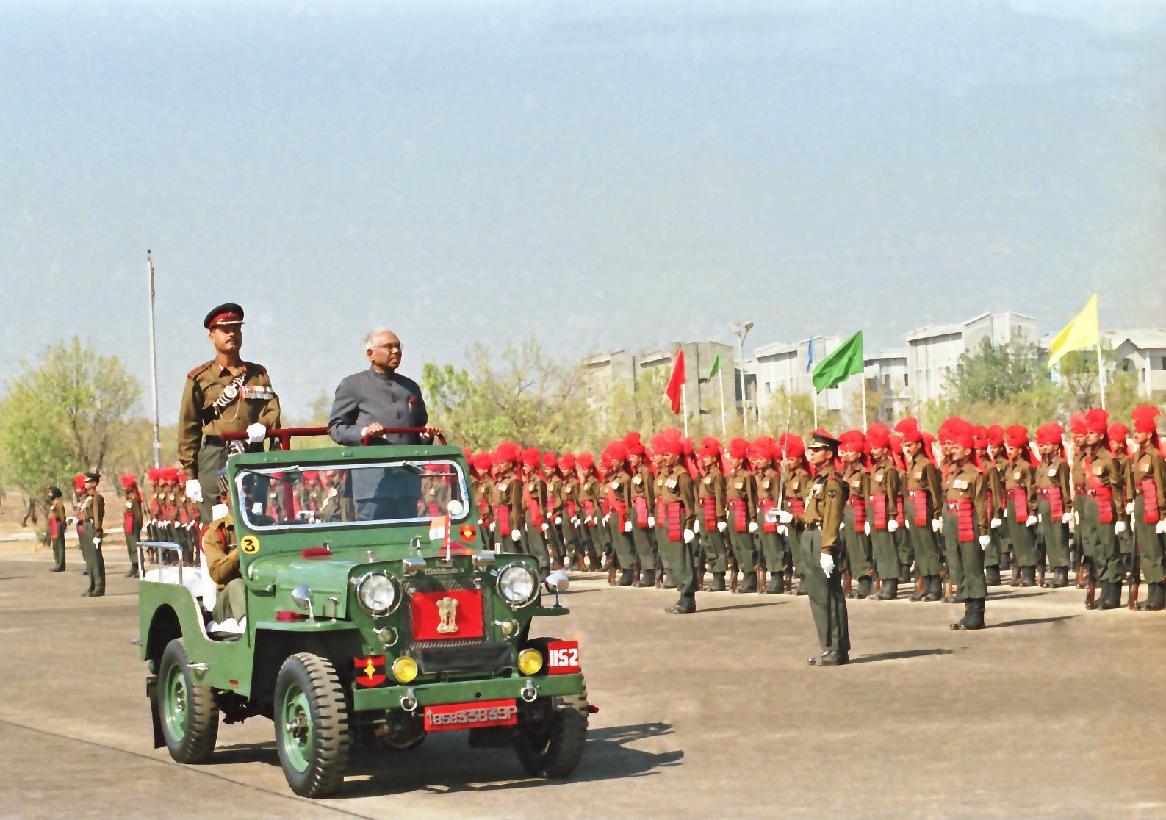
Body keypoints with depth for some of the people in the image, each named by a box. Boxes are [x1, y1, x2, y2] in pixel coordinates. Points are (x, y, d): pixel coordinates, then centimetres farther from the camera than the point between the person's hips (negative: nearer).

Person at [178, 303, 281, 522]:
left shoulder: (258, 374, 18)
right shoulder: (200, 378, 6)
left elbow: (272, 408, 10)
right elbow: (188, 430, 3)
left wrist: (262, 426, -15)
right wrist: (190, 476, -2)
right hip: (215, 458, -3)